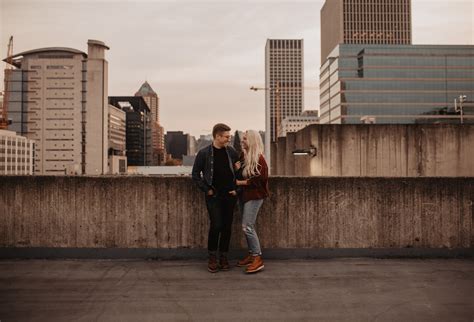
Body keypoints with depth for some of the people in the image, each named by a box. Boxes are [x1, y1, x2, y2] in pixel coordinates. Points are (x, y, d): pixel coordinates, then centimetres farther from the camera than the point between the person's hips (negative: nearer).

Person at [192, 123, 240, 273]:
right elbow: (196, 174, 1)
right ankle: (212, 257, 7)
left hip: (229, 195, 3)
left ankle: (223, 257, 20)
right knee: (216, 225, -11)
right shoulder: (204, 153, -4)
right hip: (214, 196, -3)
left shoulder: (232, 152, 6)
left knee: (227, 227, 6)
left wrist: (236, 188, 5)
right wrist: (207, 189, -5)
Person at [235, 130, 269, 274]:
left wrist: (240, 182, -14)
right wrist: (237, 168, -4)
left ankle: (258, 259, -1)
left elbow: (259, 179, -18)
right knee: (248, 226, 13)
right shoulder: (244, 156, 9)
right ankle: (251, 255, 24)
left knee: (247, 226, -10)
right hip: (244, 195, 8)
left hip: (254, 196, -8)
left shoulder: (258, 158, -14)